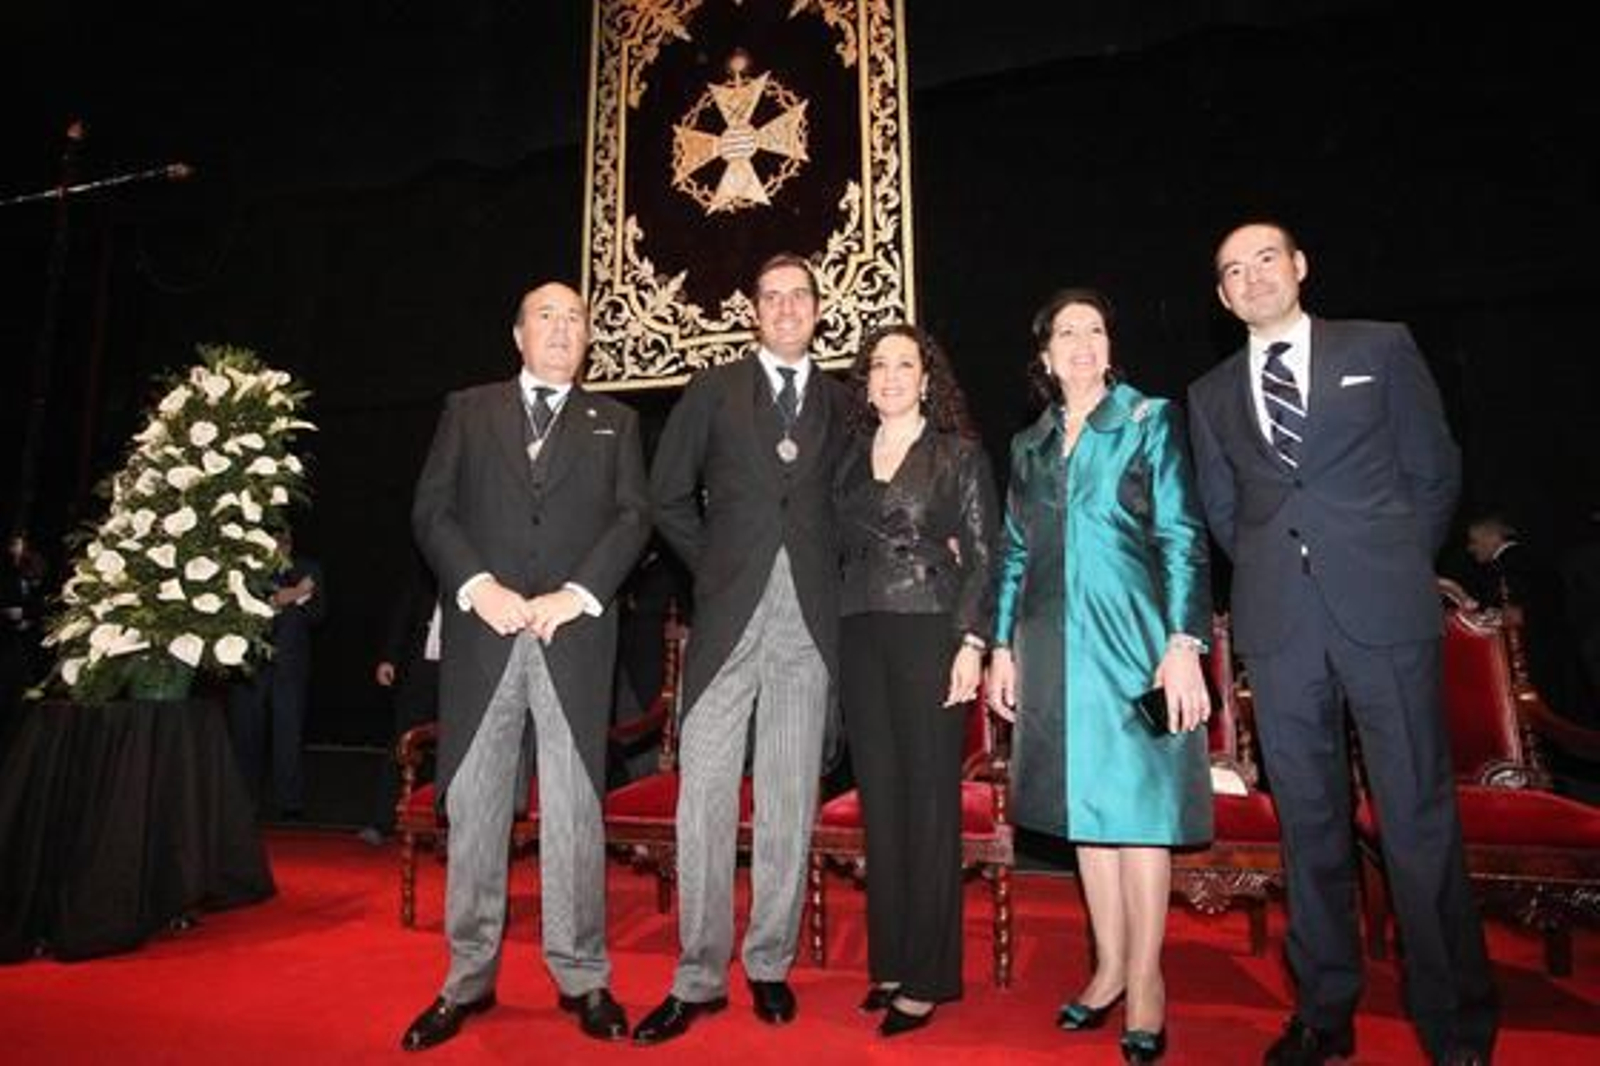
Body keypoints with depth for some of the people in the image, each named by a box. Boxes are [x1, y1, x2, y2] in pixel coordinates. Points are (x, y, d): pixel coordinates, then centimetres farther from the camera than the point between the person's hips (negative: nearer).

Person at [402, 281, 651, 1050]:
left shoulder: (614, 422, 14)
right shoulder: (468, 410, 15)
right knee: (472, 810, 6)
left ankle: (582, 978, 14)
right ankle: (468, 980, 20)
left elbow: (633, 517, 2)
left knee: (575, 812, 2)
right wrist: (478, 586, -10)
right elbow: (431, 510, 5)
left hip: (575, 635, -1)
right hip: (482, 633, 1)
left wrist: (576, 595, -11)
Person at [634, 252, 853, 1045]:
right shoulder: (712, 391, 8)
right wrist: (713, 568, 4)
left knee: (789, 803, 7)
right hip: (729, 615, -1)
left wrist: (828, 571, 5)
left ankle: (770, 965, 23)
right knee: (704, 799, 0)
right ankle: (699, 979, 13)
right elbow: (668, 496, 8)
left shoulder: (842, 402, 11)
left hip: (809, 621, 1)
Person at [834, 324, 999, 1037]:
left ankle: (929, 976, 12)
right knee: (879, 799, 8)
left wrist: (971, 643, -12)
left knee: (929, 800, 0)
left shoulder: (959, 454, 3)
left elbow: (983, 553, -3)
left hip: (930, 633, -4)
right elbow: (839, 550, 14)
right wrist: (832, 638, 6)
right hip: (860, 637, 4)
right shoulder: (850, 457, 14)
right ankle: (890, 961, 21)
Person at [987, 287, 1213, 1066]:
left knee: (1138, 799, 1)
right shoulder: (1029, 445, 13)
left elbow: (1182, 534, -5)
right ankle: (1108, 965, 23)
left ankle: (1145, 976, 16)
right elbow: (1013, 552, 14)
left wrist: (1183, 642, -14)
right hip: (1055, 644, 4)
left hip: (1132, 637, -4)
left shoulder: (1150, 420, 2)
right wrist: (1001, 645, 9)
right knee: (1084, 802, 9)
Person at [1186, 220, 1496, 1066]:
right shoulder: (1211, 394, 13)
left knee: (1420, 817, 2)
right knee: (1308, 821, 8)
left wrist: (1397, 568, 10)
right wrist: (1274, 577, 11)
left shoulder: (1381, 347, 8)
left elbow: (1434, 470, 10)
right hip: (1277, 624, 2)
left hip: (1384, 612, -2)